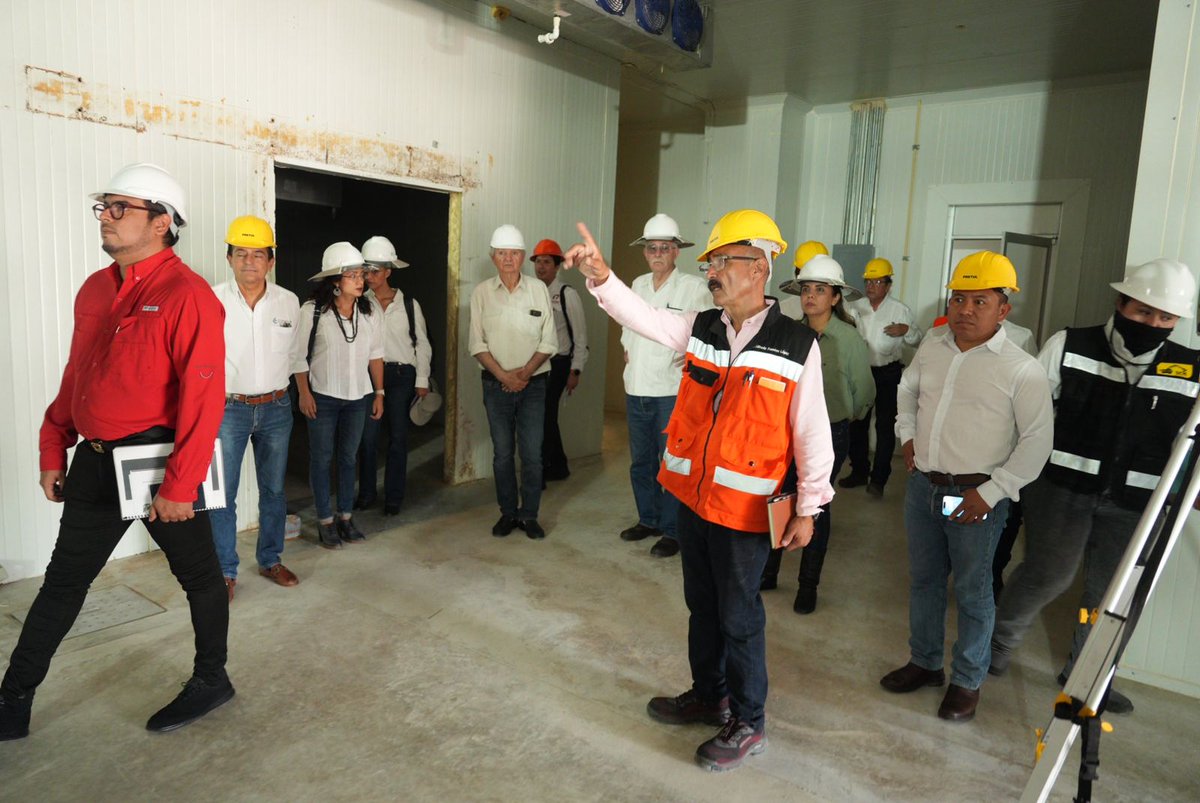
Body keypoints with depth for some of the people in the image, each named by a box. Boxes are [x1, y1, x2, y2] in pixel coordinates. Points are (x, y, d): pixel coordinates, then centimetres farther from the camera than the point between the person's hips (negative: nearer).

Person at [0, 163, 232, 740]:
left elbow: (204, 397, -20)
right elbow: (74, 377, 17)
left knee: (198, 574, 10)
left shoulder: (187, 295, -15)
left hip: (157, 458, -7)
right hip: (94, 460, 8)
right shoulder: (94, 290, 10)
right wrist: (53, 451, 15)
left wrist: (179, 486, -21)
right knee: (63, 581, 16)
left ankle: (211, 681, 30)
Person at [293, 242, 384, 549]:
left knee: (349, 457, 12)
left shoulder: (368, 311, 1)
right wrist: (304, 393, -10)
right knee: (322, 458, 6)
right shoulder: (313, 310, -11)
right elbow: (299, 356, -6)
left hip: (358, 397, 4)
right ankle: (325, 521, 17)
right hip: (323, 397, -3)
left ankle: (346, 516, 23)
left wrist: (379, 392, 6)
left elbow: (375, 354, 7)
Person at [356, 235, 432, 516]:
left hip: (401, 375, 0)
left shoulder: (409, 304, 2)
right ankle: (367, 493, 20)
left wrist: (422, 381, 1)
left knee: (398, 437, 5)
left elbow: (422, 344, 5)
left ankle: (394, 497, 18)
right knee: (368, 436, 1)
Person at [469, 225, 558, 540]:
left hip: (533, 383, 0)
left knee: (532, 453, 0)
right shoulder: (481, 292, 2)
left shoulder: (539, 289, 1)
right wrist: (503, 375, -11)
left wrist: (525, 372, -11)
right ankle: (507, 512, 20)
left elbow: (548, 341, 0)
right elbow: (477, 343, 0)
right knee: (502, 453, 8)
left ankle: (529, 515, 13)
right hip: (496, 383, 1)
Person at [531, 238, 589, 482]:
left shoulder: (568, 294, -8)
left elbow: (580, 335, -7)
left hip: (557, 364, -6)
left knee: (544, 417, -6)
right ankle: (558, 467, 29)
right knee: (546, 417, 13)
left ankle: (538, 473, 7)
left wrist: (575, 371, -9)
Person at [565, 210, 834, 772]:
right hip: (692, 496, 5)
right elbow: (640, 315, -8)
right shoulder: (698, 328, 2)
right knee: (701, 605, 21)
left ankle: (748, 724, 29)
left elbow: (812, 432, -9)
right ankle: (708, 695, 42)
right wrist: (601, 278, -27)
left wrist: (807, 508, -7)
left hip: (745, 509, -5)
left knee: (738, 617, 8)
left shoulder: (796, 345, -12)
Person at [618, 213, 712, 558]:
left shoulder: (694, 288, -7)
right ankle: (648, 519, 31)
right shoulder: (638, 285, 11)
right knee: (640, 461, 15)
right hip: (637, 388, 6)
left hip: (672, 391, -6)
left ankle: (672, 530, 13)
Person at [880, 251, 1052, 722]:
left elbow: (1037, 440, -10)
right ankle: (925, 663, 36)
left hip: (975, 497, -5)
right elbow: (906, 390, 23)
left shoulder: (1021, 370, -12)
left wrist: (992, 492, -15)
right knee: (923, 580, 17)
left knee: (972, 591, 7)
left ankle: (967, 681, 26)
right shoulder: (931, 350, 4)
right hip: (923, 486, 5)